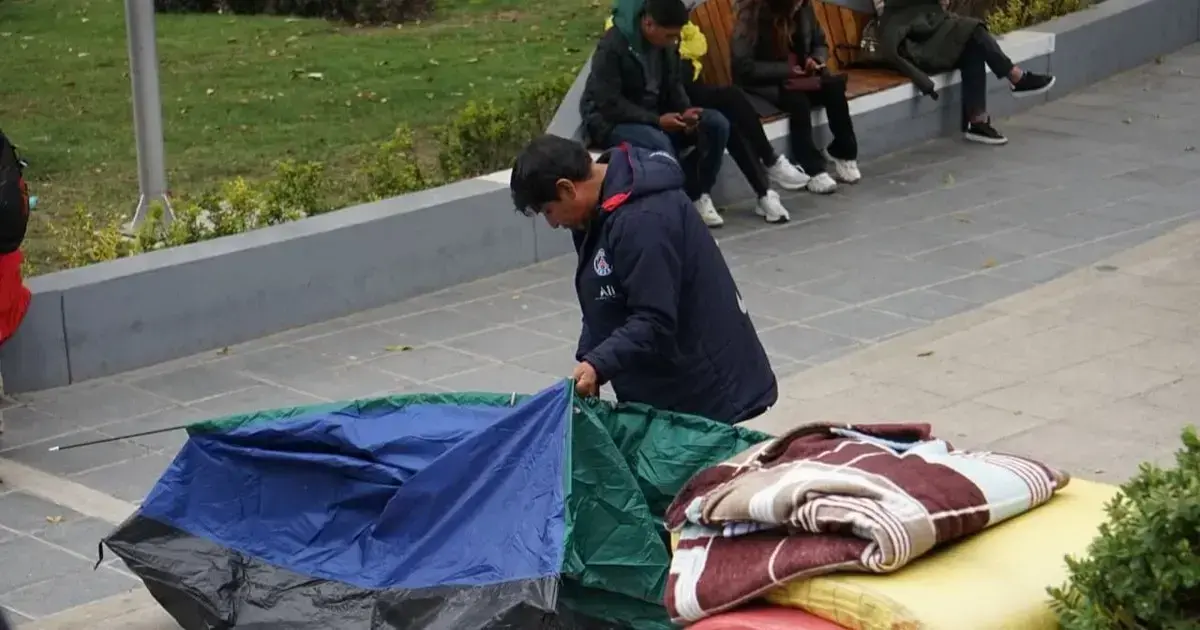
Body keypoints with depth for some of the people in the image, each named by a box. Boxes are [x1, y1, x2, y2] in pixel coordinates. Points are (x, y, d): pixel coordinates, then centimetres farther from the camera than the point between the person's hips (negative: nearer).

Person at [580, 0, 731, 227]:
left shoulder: (665, 44, -1)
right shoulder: (612, 46, -24)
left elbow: (673, 85, 10)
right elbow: (609, 104, -25)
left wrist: (686, 110, -12)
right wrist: (657, 120, -28)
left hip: (654, 116, 7)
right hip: (610, 120, -7)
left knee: (716, 124, -11)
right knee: (659, 144, -38)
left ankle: (698, 196, -2)